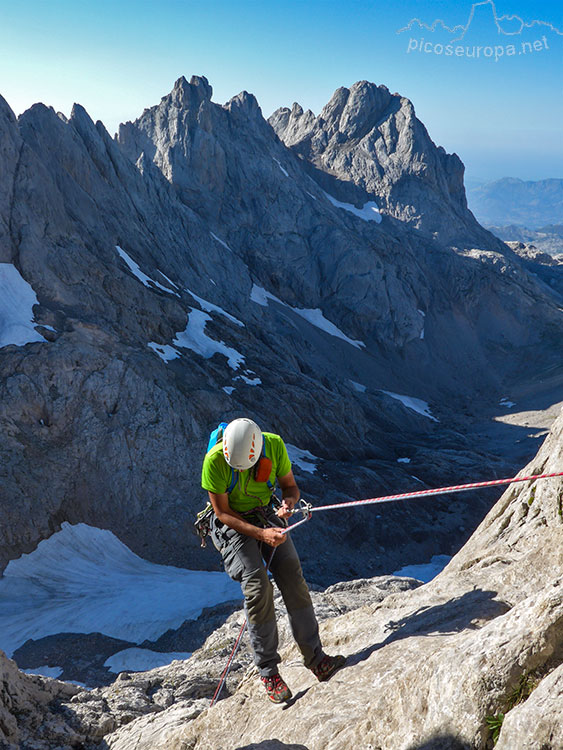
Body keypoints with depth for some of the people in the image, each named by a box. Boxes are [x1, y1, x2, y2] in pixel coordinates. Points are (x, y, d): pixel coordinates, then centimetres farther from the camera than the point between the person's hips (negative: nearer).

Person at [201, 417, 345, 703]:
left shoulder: (274, 445, -19)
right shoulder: (214, 460, -27)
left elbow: (290, 485, -2)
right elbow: (222, 513, -17)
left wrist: (288, 502, -26)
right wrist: (262, 534, -27)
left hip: (268, 515, 3)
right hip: (233, 523, -3)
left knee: (293, 581, -7)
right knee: (258, 588, -15)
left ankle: (316, 660, 3)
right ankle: (268, 673, -1)